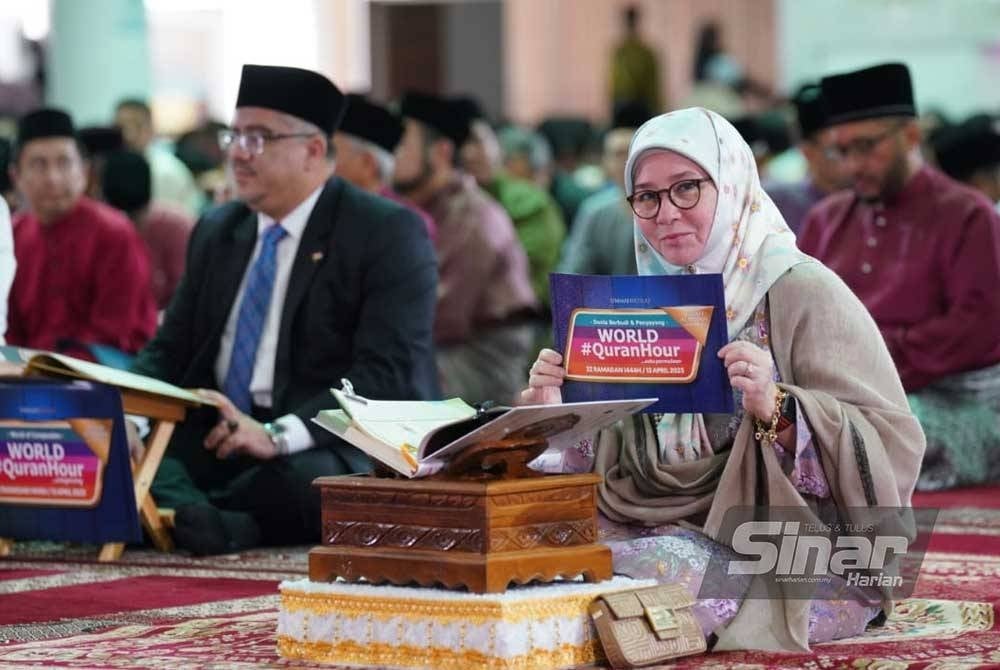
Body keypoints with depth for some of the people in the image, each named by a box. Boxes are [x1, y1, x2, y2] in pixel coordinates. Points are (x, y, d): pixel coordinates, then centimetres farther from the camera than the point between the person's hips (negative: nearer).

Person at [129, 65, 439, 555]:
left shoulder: (388, 232, -6)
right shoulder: (215, 232, 17)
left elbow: (388, 375, -16)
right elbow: (171, 349, 15)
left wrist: (279, 435, -28)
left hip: (337, 444, -6)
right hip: (213, 436, 6)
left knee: (309, 479, -39)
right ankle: (198, 517, -43)